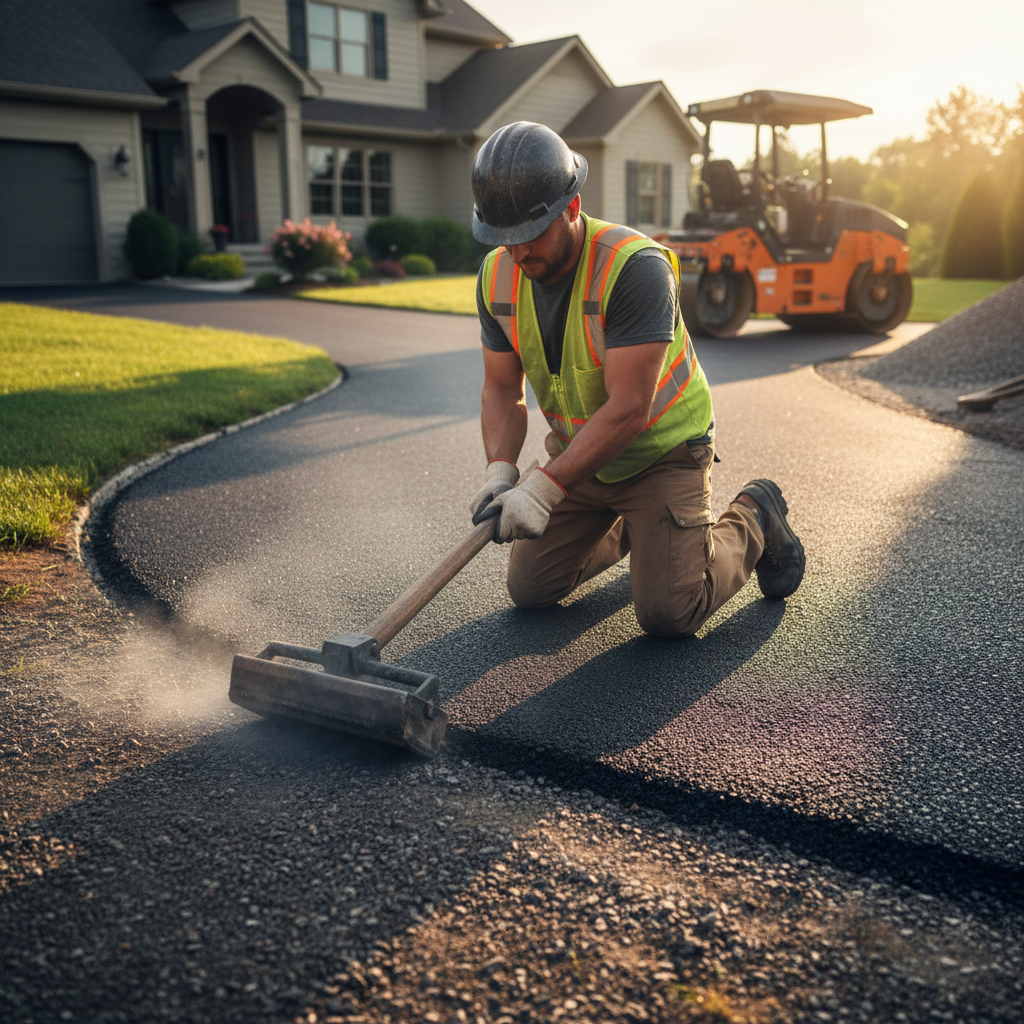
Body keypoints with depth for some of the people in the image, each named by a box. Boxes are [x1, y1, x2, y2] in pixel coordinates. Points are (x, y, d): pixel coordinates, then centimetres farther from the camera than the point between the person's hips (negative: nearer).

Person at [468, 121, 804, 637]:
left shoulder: (635, 268, -31)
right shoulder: (498, 275, -11)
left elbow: (628, 409, -33)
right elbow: (502, 390, -6)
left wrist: (544, 488, -38)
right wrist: (500, 471, -25)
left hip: (661, 450, -6)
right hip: (576, 448, 6)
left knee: (667, 613, -14)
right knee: (530, 588, 5)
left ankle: (755, 520, 15)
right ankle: (626, 526, 31)